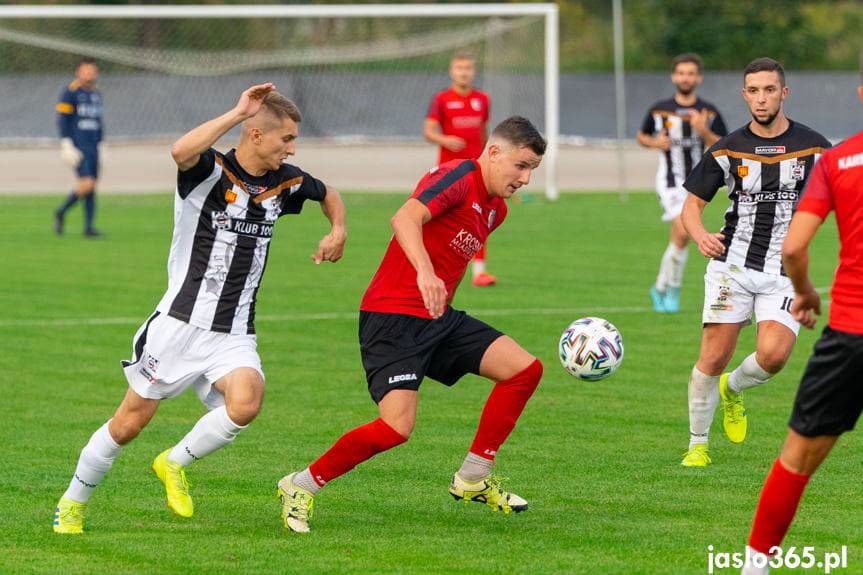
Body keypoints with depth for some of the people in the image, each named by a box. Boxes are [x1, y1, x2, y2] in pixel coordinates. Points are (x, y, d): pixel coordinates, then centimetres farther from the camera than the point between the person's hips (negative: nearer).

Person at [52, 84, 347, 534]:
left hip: (234, 336, 4)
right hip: (181, 324, -4)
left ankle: (175, 464, 1)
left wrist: (338, 232, 8)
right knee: (129, 423, 4)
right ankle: (72, 504, 27)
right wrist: (237, 113, -32)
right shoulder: (212, 171, -13)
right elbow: (180, 151, -38)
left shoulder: (285, 181, 6)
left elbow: (328, 194, 28)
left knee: (245, 404, -26)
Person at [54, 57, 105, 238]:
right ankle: (60, 213, 3)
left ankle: (89, 227, 6)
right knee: (86, 185, -17)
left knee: (92, 187, 3)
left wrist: (100, 144, 20)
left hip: (93, 148, 7)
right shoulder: (70, 92, -7)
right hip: (78, 147, -7)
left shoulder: (96, 94, 16)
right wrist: (67, 145, -16)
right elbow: (62, 119, -11)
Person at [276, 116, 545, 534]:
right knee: (397, 427, -21)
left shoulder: (495, 210, 16)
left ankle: (473, 479, 10)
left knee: (525, 369, -1)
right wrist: (425, 273, -47)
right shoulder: (458, 177, -13)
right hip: (392, 317, -9)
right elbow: (405, 218, -32)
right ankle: (300, 487, -2)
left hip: (437, 317, 9)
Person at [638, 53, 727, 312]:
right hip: (669, 181, -3)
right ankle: (672, 289, -6)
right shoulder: (659, 110, 0)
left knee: (677, 239, 8)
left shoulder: (709, 113, 1)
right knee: (683, 232, -20)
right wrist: (654, 142, -7)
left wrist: (704, 131, -18)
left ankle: (661, 288, 26)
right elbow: (641, 135, 16)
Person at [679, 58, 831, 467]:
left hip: (784, 272, 0)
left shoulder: (813, 146, 2)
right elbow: (692, 204, 5)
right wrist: (701, 236, -16)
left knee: (773, 355, -20)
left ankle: (732, 390, 14)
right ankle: (697, 444, 11)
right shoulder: (727, 150, 2)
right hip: (732, 265, 0)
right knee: (713, 358, -6)